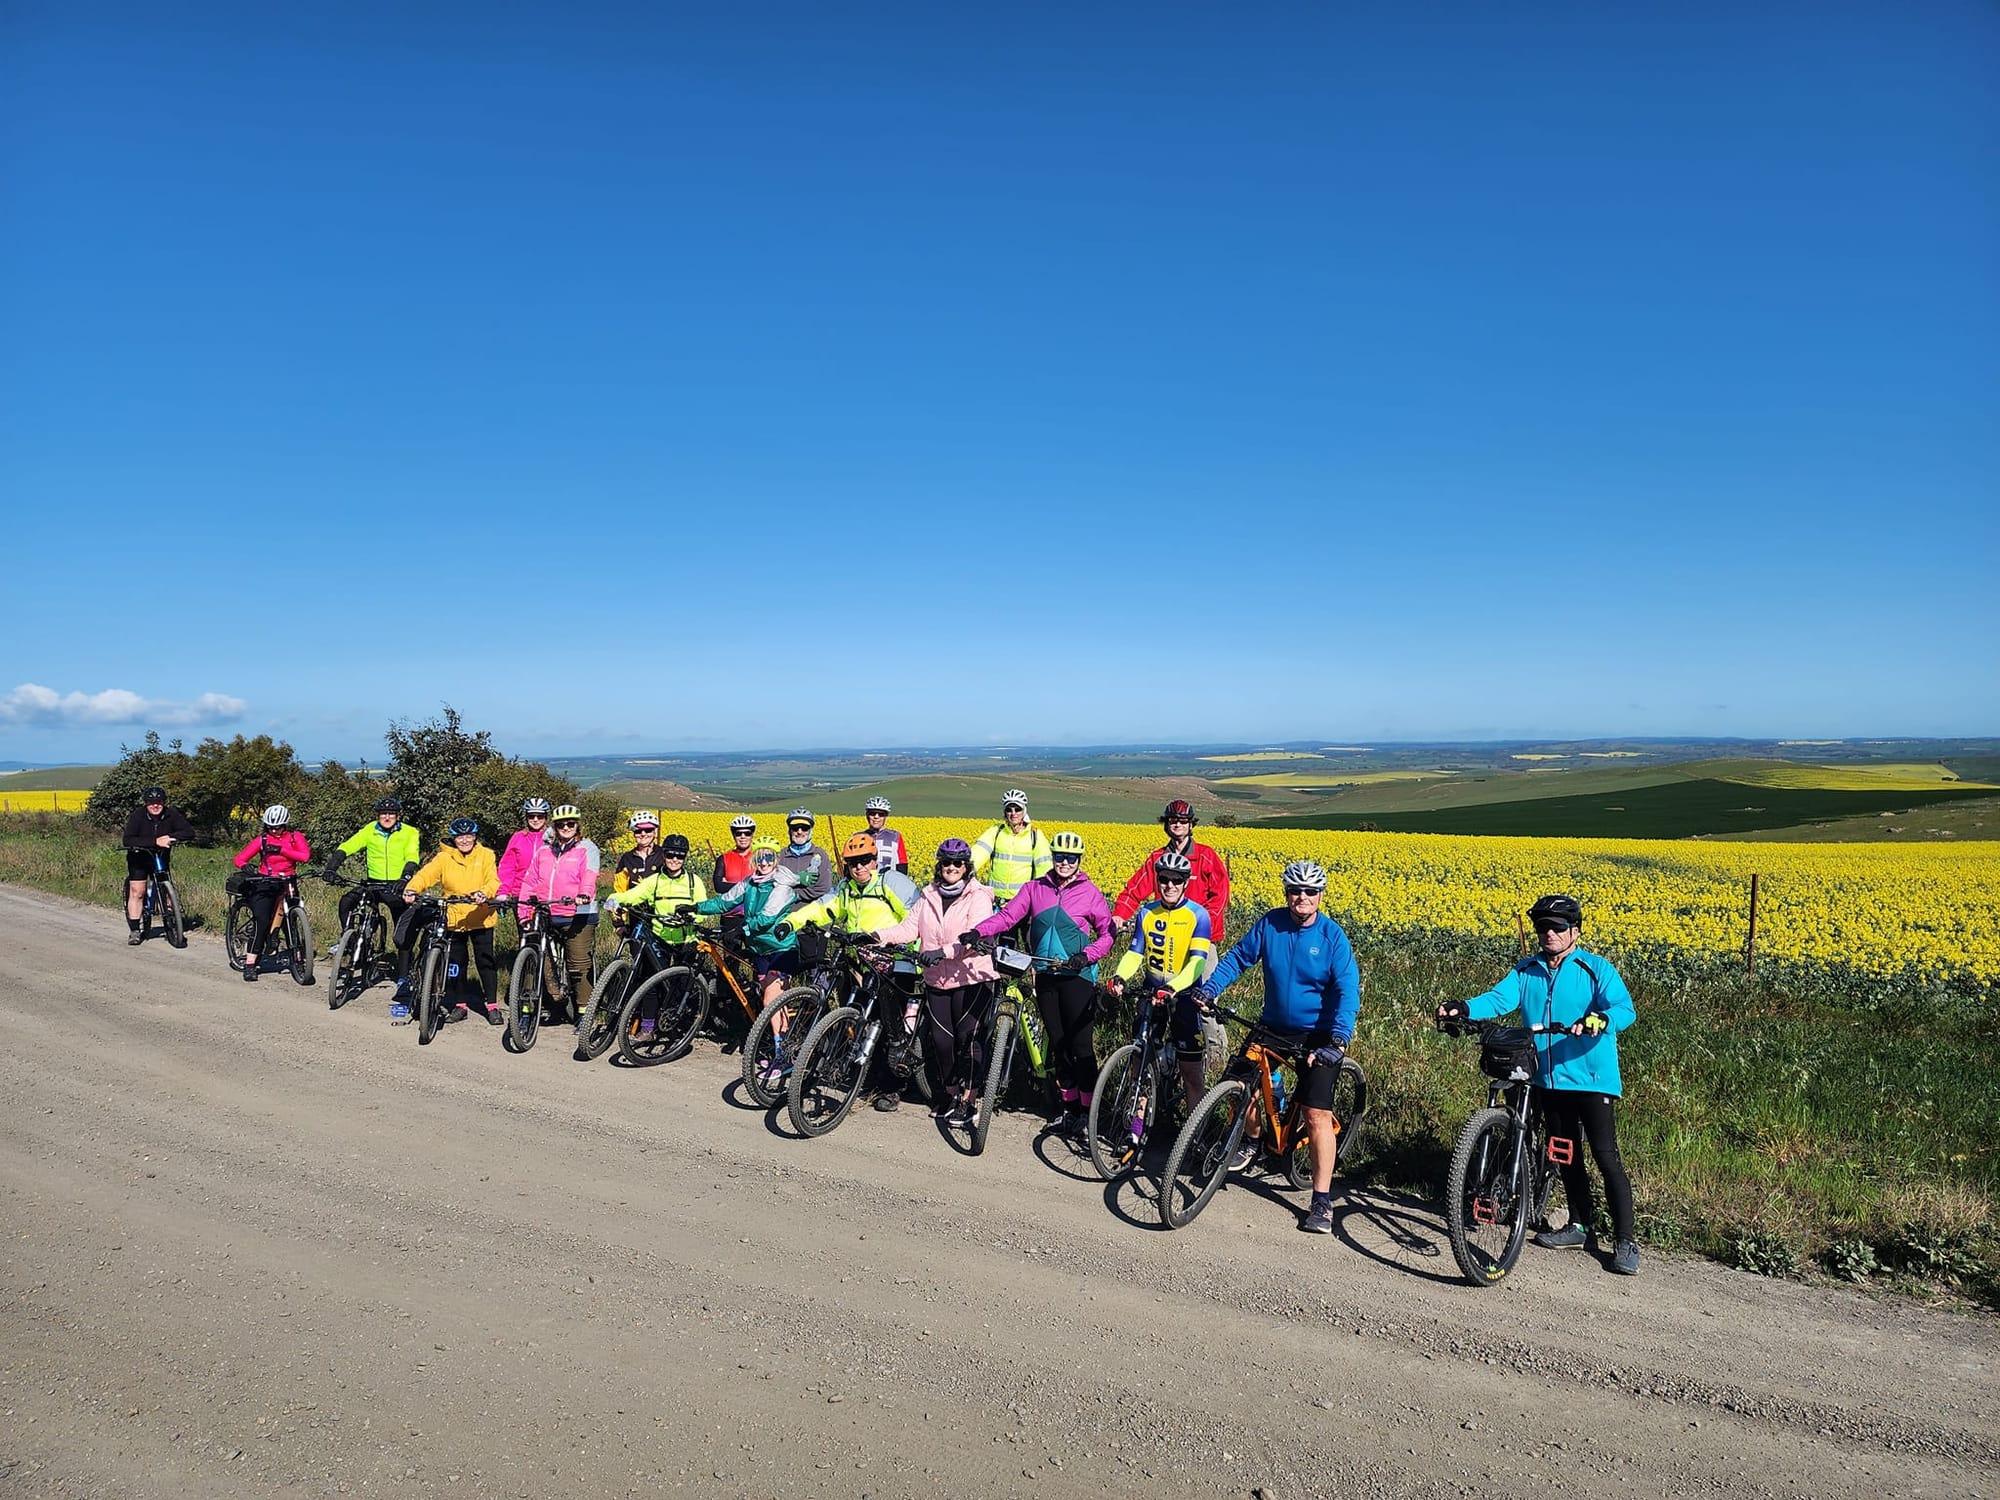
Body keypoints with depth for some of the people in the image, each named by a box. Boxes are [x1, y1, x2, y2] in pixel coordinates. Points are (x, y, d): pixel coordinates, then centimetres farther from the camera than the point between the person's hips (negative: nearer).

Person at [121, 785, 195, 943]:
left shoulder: (171, 814, -15)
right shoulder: (138, 815, -21)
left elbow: (190, 831, -19)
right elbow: (127, 840, -32)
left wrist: (172, 837, -36)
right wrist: (155, 842, -42)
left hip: (162, 857, 2)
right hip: (139, 857, -2)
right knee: (137, 891, -6)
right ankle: (134, 931, 2)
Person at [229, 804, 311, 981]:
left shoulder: (295, 837, 1)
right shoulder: (262, 839, 0)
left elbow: (305, 855, -16)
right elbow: (240, 858, -7)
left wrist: (280, 849, -20)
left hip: (286, 883, 1)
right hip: (264, 884, -1)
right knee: (261, 921, -16)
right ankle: (250, 964, -12)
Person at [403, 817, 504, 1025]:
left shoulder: (485, 855, -2)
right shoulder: (444, 858, 0)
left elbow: (494, 881, -13)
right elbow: (425, 875, -12)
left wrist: (484, 893, -34)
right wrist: (412, 889, -32)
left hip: (481, 918, -1)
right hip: (454, 919, 1)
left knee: (485, 961, 2)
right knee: (456, 962, 9)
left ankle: (492, 1006, 11)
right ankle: (459, 1005, 22)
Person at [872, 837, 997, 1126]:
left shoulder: (978, 897, -8)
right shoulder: (928, 897, 10)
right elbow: (909, 928, 2)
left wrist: (944, 951, -32)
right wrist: (877, 935, -14)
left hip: (971, 977, -5)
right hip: (938, 979, 5)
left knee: (967, 1037, -5)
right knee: (941, 1037, 7)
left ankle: (969, 1101, 9)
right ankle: (950, 1095, 26)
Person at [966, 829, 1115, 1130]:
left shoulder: (1090, 893, -3)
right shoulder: (1034, 888, 4)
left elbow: (1108, 933, 0)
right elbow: (1008, 915, -7)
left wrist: (1087, 955, -17)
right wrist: (977, 931, -23)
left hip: (1077, 976, -4)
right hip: (1045, 976, 4)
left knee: (1080, 1044, -1)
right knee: (1058, 1043, 12)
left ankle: (1087, 1107, 13)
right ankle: (1070, 1105, 24)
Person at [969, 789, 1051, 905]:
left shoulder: (1034, 835, 2)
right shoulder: (996, 831, 6)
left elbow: (1044, 866, -3)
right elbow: (980, 850, -9)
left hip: (1023, 896, -1)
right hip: (996, 895, 1)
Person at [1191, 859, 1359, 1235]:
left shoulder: (1332, 936, -14)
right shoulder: (1269, 924, -7)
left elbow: (1348, 991, -19)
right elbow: (1238, 957, 0)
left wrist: (1339, 1040, -31)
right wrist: (1207, 988, -15)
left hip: (1316, 1034, -3)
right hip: (1273, 1026, 4)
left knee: (1318, 1113, -11)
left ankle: (1322, 1201, -1)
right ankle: (1253, 1140, 27)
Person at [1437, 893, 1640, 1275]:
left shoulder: (1596, 968, -6)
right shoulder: (1526, 971, 6)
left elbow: (1625, 1009, -18)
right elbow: (1499, 999, -7)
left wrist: (1598, 1020, -41)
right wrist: (1464, 1008, -27)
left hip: (1591, 1078, -5)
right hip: (1550, 1079, 5)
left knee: (1606, 1158, -4)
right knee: (1566, 1156, 17)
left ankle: (1626, 1240, 8)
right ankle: (1581, 1225, 33)